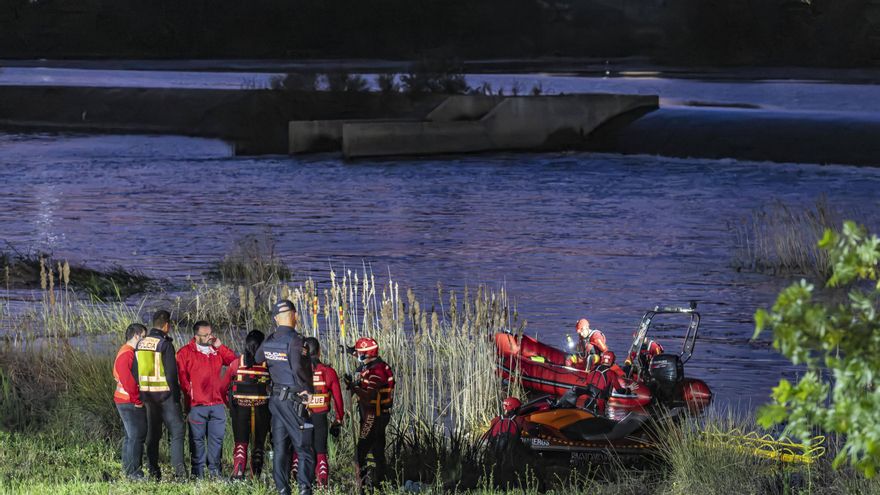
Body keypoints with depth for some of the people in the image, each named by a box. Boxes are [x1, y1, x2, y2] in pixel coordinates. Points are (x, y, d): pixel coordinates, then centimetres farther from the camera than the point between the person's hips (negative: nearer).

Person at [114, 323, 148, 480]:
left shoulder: (127, 352, 17)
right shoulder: (127, 354, -17)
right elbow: (127, 380, -24)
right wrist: (137, 400, -18)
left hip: (127, 402, 11)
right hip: (131, 402, -11)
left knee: (131, 436, 16)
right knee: (137, 436, -10)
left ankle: (128, 470, 22)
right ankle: (134, 472, -10)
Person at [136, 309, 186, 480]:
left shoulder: (141, 344, 8)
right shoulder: (165, 344, -12)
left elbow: (135, 372, 11)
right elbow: (171, 373, -14)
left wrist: (140, 393, 16)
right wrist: (175, 394, -7)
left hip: (146, 394, 6)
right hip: (165, 394, -6)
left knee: (152, 433, 12)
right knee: (177, 431, -3)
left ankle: (153, 471, 12)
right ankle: (179, 469, -15)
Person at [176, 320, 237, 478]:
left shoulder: (217, 351, 15)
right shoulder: (185, 352, 0)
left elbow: (233, 361, 6)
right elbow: (182, 377, -3)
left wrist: (219, 346, 0)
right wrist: (188, 394, -8)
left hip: (217, 403, 4)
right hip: (197, 404, -4)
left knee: (217, 438, 5)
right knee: (197, 439, 0)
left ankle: (214, 469, 12)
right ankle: (197, 471, 4)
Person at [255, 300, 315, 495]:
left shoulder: (268, 341, 6)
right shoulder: (294, 339, -16)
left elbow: (257, 360, 19)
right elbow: (298, 367, -27)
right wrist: (308, 389, -15)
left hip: (275, 398, 7)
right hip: (293, 400, -7)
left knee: (280, 447, 11)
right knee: (304, 447, -2)